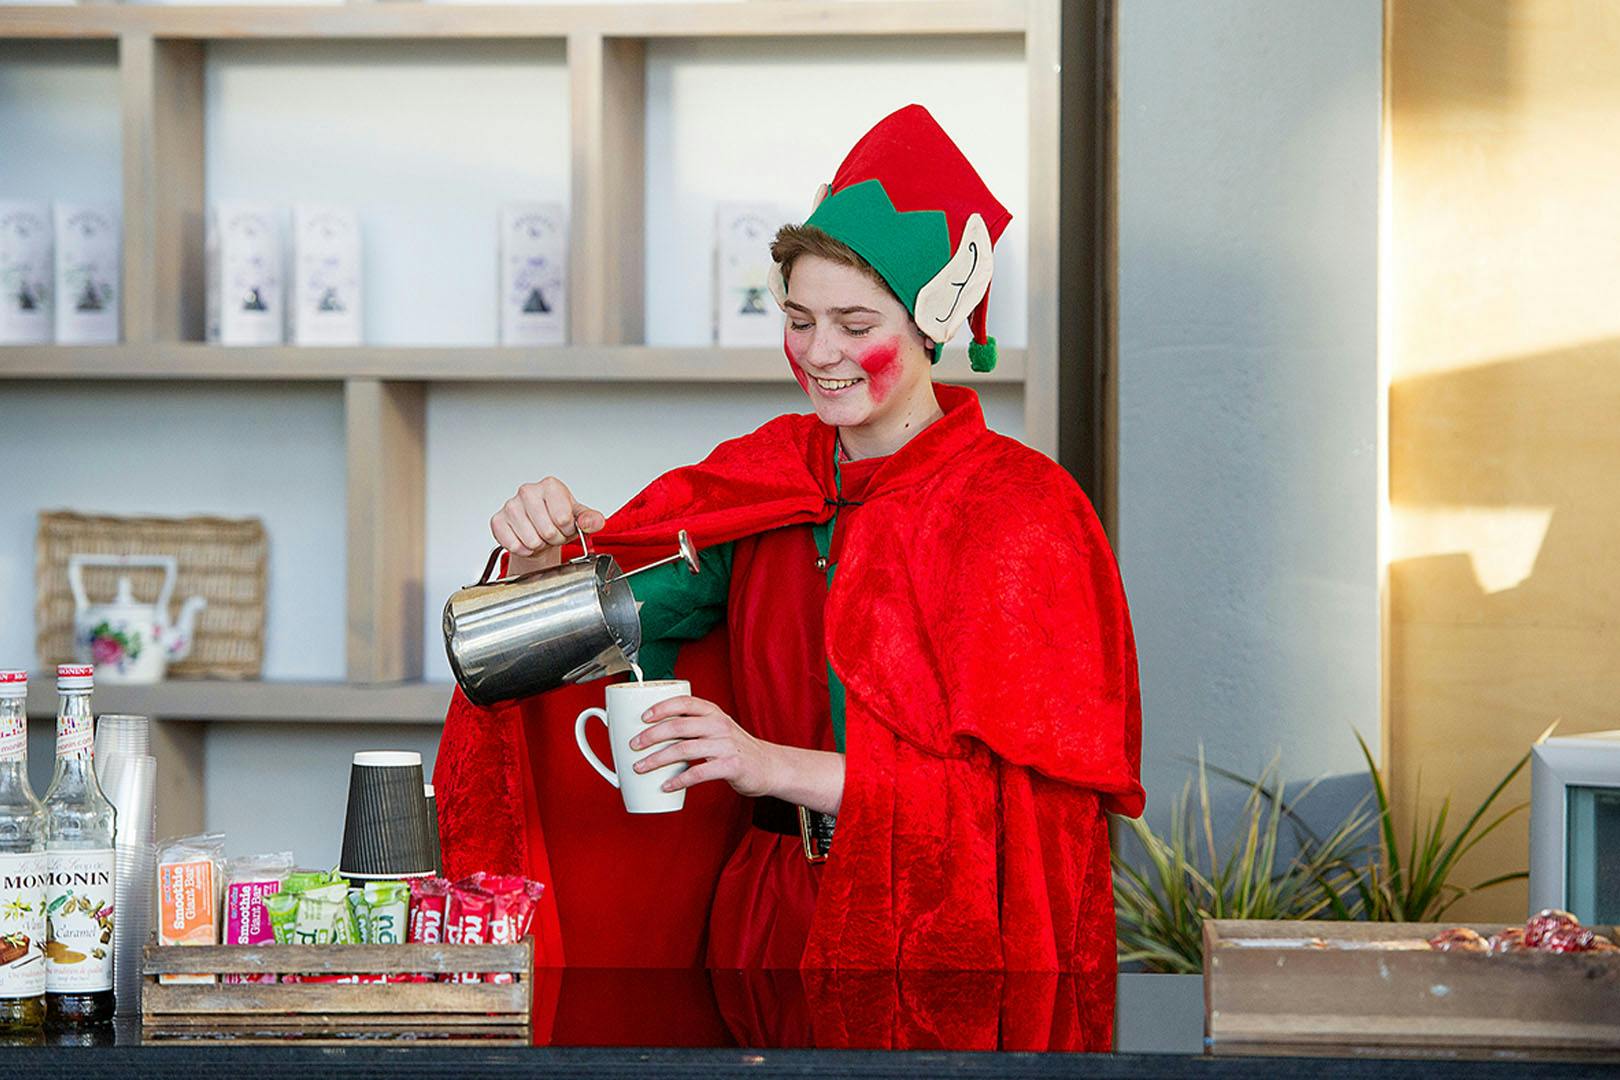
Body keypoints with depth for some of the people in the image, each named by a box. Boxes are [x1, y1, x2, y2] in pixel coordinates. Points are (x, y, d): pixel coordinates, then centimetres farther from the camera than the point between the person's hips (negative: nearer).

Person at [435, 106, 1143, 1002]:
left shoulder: (1018, 509, -7)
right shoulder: (764, 477, 9)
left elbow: (1021, 793, -13)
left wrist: (780, 766, -19)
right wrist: (548, 547, -18)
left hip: (944, 939, -4)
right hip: (768, 926, 4)